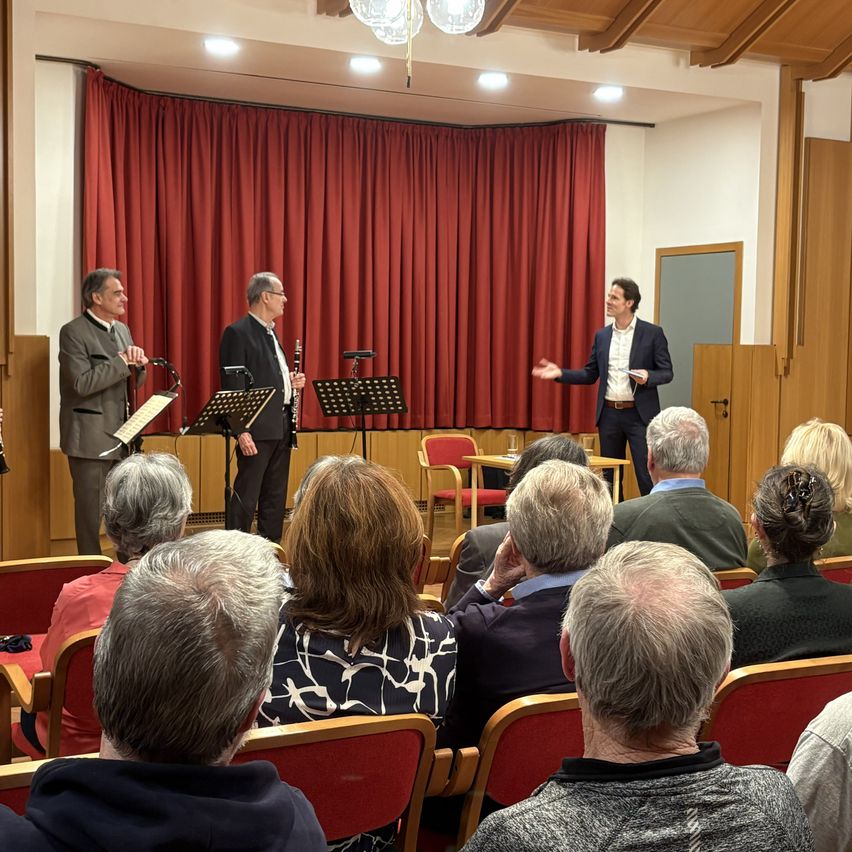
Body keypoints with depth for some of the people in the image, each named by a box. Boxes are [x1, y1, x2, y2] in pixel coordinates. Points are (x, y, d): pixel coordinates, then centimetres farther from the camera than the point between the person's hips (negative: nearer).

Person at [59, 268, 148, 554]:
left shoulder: (122, 330, 13)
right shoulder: (73, 332, -10)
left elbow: (134, 381, 17)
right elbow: (82, 383, -20)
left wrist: (138, 364, -5)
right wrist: (122, 360, -19)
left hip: (122, 434, 7)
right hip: (91, 437, -7)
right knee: (91, 512, 2)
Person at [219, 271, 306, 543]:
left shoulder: (271, 331, 17)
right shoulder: (237, 333, -11)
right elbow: (233, 386, -16)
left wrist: (292, 381, 7)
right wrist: (242, 430, -21)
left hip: (281, 425, 9)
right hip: (258, 427, -9)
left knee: (276, 495, 13)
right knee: (246, 496, -4)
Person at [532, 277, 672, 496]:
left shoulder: (652, 333, -4)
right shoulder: (602, 335, 10)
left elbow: (667, 372, -3)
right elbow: (590, 375, 12)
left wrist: (647, 376, -23)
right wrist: (559, 373, 1)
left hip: (639, 414, -5)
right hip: (609, 414, 5)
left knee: (647, 476, -5)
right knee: (610, 477, 11)